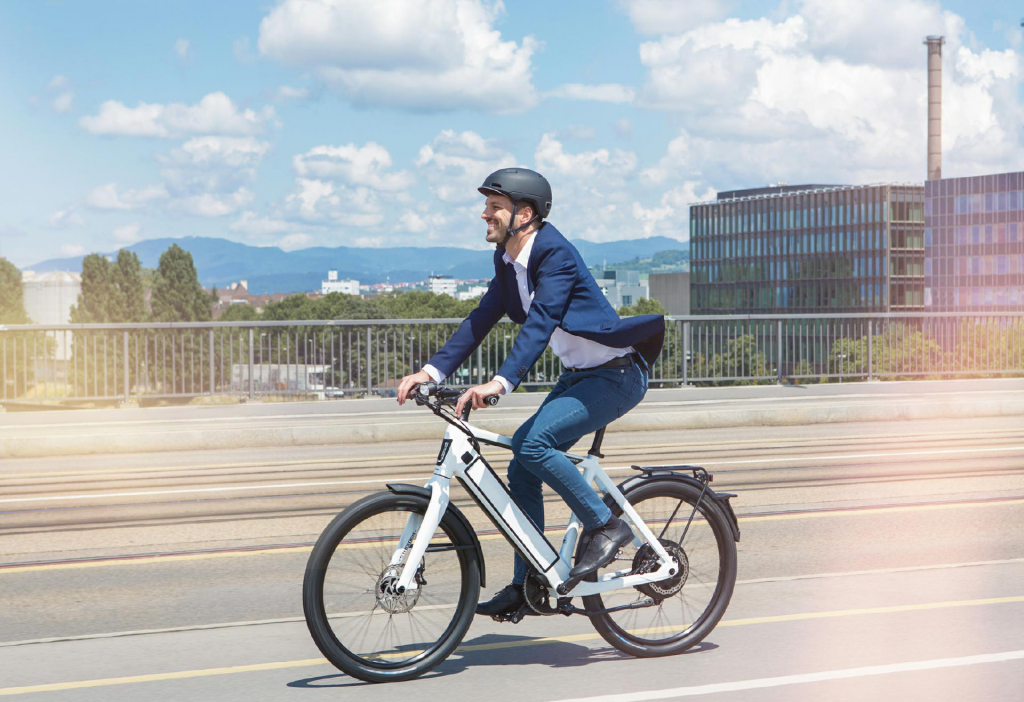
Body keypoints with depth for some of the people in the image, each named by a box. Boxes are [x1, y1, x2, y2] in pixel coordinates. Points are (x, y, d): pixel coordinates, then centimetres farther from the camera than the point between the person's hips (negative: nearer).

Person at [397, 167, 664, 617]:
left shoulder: (556, 255, -22)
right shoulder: (507, 259, 4)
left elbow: (540, 324, -34)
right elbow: (482, 319, 3)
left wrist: (500, 382, -46)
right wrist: (432, 371, -7)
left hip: (616, 376, -9)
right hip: (578, 376, 9)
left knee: (532, 443, -25)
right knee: (522, 468, 1)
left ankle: (606, 525, -9)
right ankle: (525, 586, 9)